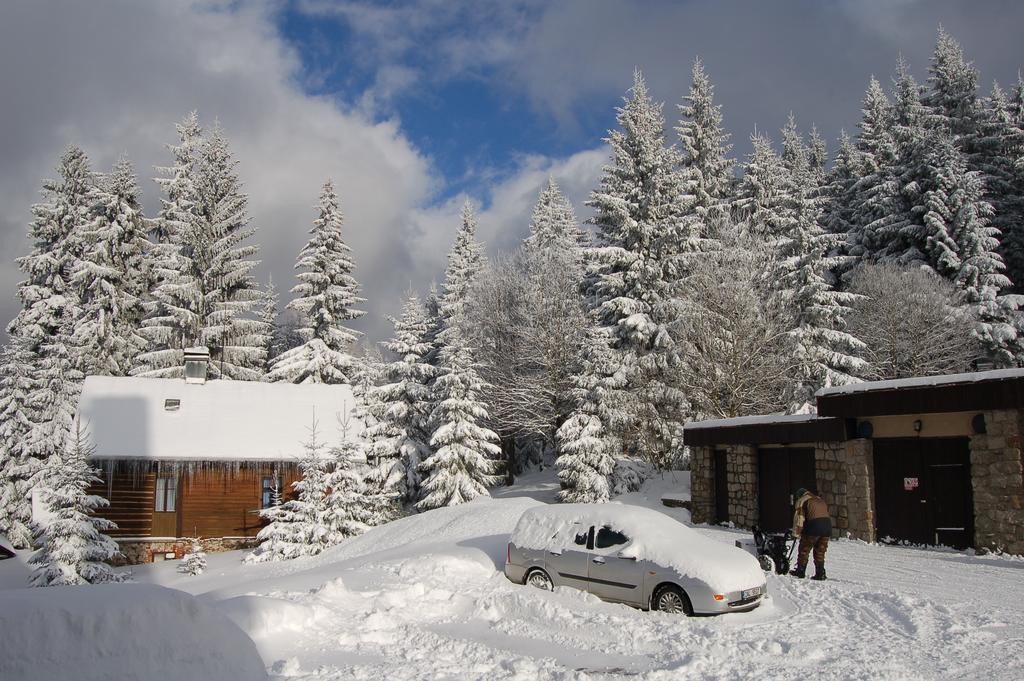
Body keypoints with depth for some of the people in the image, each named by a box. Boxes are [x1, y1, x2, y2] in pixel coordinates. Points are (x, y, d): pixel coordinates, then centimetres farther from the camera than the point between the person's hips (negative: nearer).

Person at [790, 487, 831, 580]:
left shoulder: (802, 501, 7)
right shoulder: (820, 500, 28)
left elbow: (799, 517, -2)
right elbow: (826, 512, 23)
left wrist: (796, 533, 0)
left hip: (814, 525, -6)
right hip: (827, 525, 6)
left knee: (804, 549, 6)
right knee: (820, 552, 14)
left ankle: (800, 571, 11)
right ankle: (820, 574, 12)